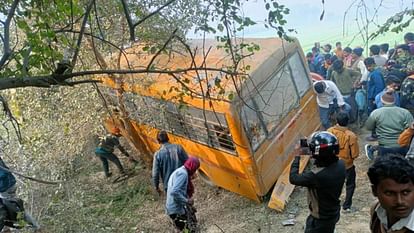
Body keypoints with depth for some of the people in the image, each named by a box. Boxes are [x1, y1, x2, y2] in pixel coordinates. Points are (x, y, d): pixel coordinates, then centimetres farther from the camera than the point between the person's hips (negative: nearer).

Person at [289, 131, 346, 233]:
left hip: (320, 219, -7)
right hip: (334, 213, 7)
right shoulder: (340, 165, -16)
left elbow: (293, 178, -21)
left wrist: (297, 156, -12)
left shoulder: (316, 176, -37)